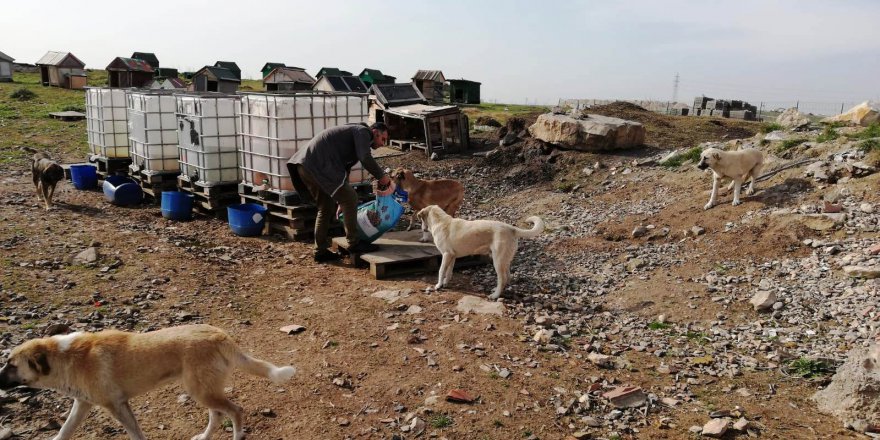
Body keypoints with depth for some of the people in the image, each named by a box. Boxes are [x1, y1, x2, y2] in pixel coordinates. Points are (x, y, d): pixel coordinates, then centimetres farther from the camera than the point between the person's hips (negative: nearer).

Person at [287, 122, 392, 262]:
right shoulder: (363, 131, 2)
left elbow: (344, 167, 34)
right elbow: (366, 159, -17)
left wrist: (341, 201, 35)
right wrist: (382, 176, -3)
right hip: (318, 165, -10)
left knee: (327, 207, 18)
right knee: (350, 198, -5)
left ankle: (320, 251, 21)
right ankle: (354, 243, 4)